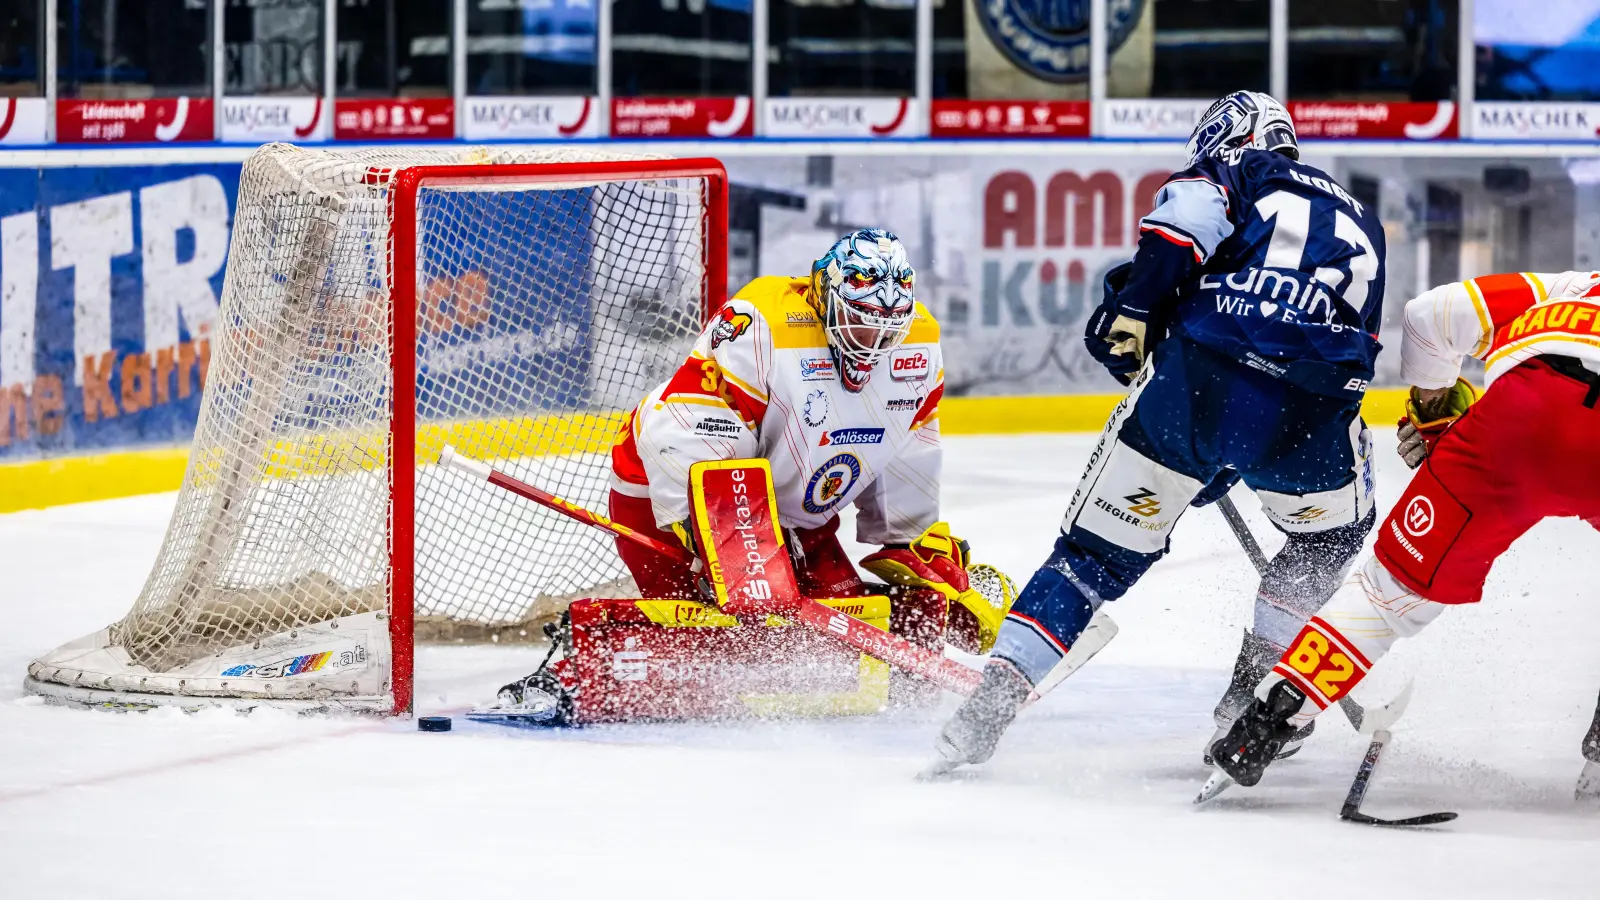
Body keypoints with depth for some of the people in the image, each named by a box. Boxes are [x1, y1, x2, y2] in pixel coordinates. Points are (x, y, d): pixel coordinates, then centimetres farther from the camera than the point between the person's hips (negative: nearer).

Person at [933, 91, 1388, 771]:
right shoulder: (1360, 220, 37)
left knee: (1098, 549, 11)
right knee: (1333, 531, 33)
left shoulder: (1233, 172, 22)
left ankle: (986, 711, 2)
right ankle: (1249, 693, 22)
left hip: (1197, 380, -2)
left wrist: (1133, 310, -4)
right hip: (1315, 408, 2)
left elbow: (1190, 209, -3)